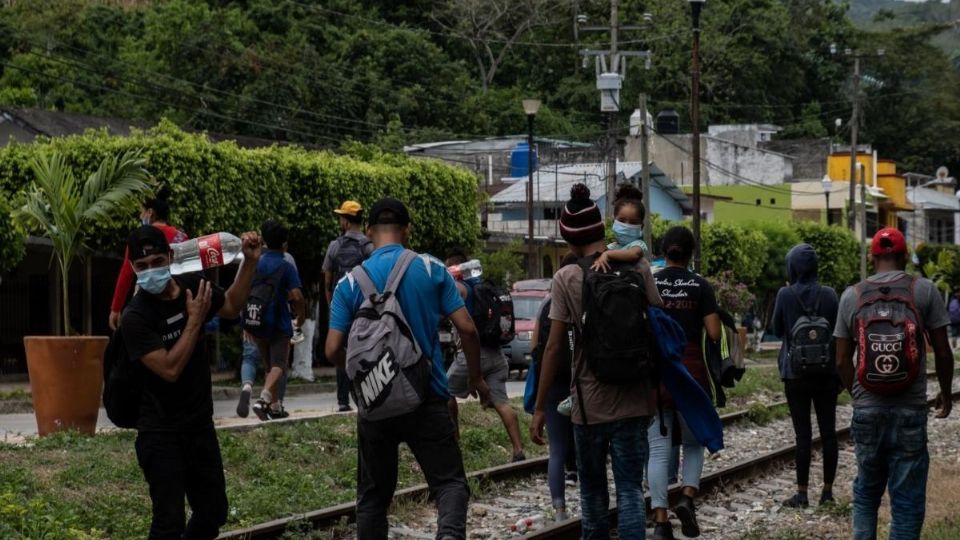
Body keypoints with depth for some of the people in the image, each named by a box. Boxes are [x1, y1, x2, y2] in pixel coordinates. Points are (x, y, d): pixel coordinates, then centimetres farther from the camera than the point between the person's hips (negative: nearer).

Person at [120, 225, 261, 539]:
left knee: (214, 513, 14)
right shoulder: (136, 317, -20)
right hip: (161, 434, -6)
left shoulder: (191, 287, -2)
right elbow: (170, 369, -26)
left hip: (201, 425, 6)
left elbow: (232, 307, 19)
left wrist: (250, 262, 7)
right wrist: (195, 319, -21)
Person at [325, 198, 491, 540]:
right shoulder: (432, 270, -2)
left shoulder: (350, 284, 0)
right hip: (428, 398, -1)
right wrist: (476, 379, 11)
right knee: (449, 481, 0)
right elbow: (467, 329, -4)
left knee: (373, 495, 13)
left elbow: (333, 351, -3)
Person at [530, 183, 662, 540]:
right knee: (630, 490, 1)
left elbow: (554, 347, -7)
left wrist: (539, 408, -1)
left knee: (592, 490, 15)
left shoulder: (567, 278, -6)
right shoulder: (637, 269, -1)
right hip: (633, 400, 1)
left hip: (590, 402, -1)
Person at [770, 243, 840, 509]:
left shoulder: (785, 295, -8)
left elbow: (777, 329, 3)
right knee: (828, 432, 9)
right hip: (826, 374, 2)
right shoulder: (829, 295, -3)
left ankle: (802, 493, 0)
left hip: (796, 374, -2)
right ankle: (827, 489, 14)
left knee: (803, 434, 0)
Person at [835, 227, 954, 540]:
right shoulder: (924, 291, -4)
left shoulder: (852, 296, 2)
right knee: (907, 500, 3)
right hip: (910, 411, -2)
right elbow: (943, 352, -2)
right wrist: (945, 394, 14)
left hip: (866, 412, 2)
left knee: (866, 494, 17)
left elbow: (842, 361, 4)